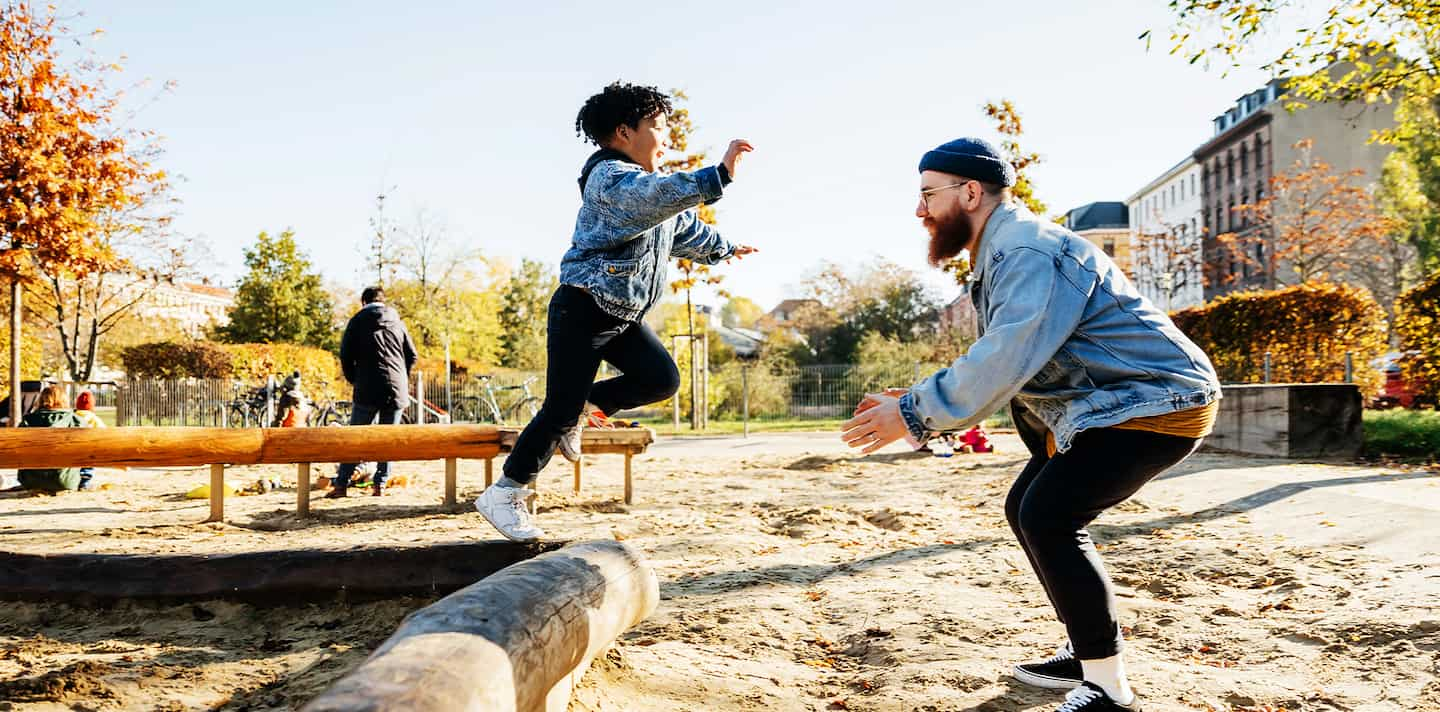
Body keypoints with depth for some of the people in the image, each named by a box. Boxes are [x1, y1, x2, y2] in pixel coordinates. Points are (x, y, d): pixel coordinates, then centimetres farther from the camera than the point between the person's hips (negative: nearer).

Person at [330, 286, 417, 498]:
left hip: (368, 389, -2)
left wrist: (353, 380, 14)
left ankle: (341, 484, 0)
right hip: (397, 389, 2)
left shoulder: (358, 321, 5)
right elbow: (411, 355, 11)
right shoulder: (397, 322, 12)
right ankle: (380, 484, 6)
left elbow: (346, 355, 0)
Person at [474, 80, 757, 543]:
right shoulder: (609, 177, -16)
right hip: (582, 311, -9)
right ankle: (504, 494, 5)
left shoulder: (652, 182, 15)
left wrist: (723, 249, 45)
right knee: (561, 410, -9)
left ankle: (585, 404, 13)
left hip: (623, 316, 9)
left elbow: (685, 227, 32)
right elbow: (659, 196, -38)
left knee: (662, 379, -8)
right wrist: (718, 175, -44)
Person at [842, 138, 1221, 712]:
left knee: (1049, 517, -20)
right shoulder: (1001, 255, 13)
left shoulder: (1028, 250, -21)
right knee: (1028, 509, 12)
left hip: (1156, 402, -11)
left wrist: (915, 414, -27)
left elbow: (1006, 357, -33)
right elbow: (998, 362, 11)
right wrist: (919, 403, -1)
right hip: (1104, 404, 11)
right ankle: (1084, 654, 23)